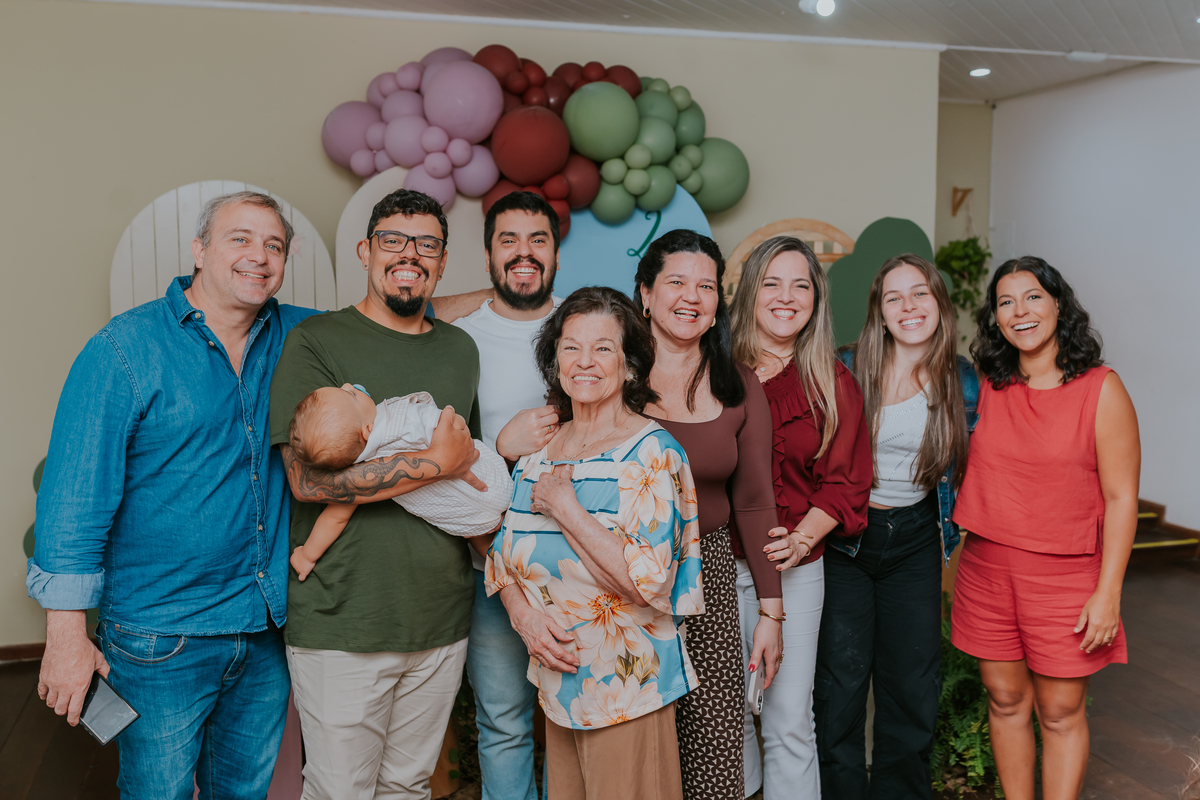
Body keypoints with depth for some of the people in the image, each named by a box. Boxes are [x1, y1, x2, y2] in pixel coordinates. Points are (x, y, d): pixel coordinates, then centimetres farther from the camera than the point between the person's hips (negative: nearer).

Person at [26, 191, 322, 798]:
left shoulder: (292, 338, 3)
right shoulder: (126, 348, -10)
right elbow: (73, 497, -12)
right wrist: (67, 634, -13)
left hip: (267, 630, 5)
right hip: (161, 642, -4)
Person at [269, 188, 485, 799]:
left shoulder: (460, 350, 11)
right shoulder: (315, 342, -7)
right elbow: (308, 478, -18)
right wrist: (436, 462, -17)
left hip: (442, 619, 5)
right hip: (340, 623, -5)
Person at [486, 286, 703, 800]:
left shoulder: (652, 453, -13)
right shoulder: (539, 451, 5)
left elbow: (648, 580, -23)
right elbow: (503, 556, 10)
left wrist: (564, 507, -18)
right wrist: (523, 612, -9)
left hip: (627, 687, -5)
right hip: (557, 677, 6)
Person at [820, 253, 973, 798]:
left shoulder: (962, 381, -1)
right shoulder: (845, 369, -8)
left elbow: (963, 468, 8)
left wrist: (952, 539, 3)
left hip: (915, 541, 3)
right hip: (842, 537, -2)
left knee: (913, 686, 9)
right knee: (841, 680, 1)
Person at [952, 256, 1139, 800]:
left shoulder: (1101, 389, -7)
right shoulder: (989, 387, 5)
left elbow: (1121, 496, -8)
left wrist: (1108, 592, -12)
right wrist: (956, 546, 8)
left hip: (1063, 573, -4)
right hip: (987, 567, 4)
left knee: (1061, 712, 7)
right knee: (1005, 699, 14)